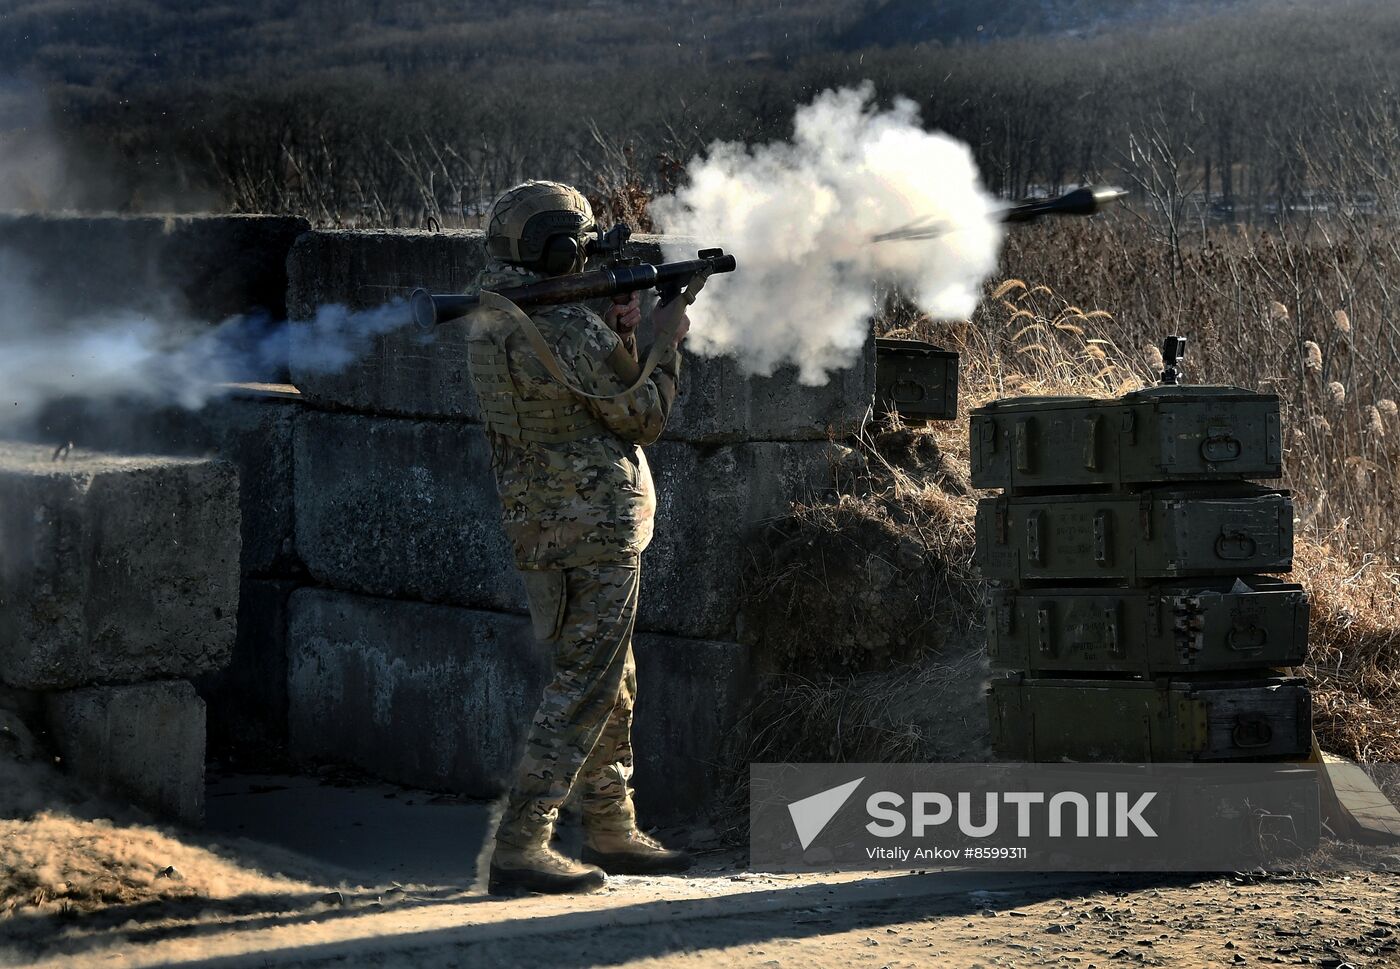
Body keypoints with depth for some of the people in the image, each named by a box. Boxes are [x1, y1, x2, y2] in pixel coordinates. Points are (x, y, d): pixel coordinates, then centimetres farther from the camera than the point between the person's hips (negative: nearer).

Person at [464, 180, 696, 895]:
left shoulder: (488, 325, 8)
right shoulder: (570, 330, -20)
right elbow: (642, 418, -9)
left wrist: (618, 334, 8)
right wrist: (664, 341, 5)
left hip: (538, 526, 9)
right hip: (595, 527, -9)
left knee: (612, 684, 19)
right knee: (583, 689, -6)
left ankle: (611, 831, 28)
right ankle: (521, 847, -10)